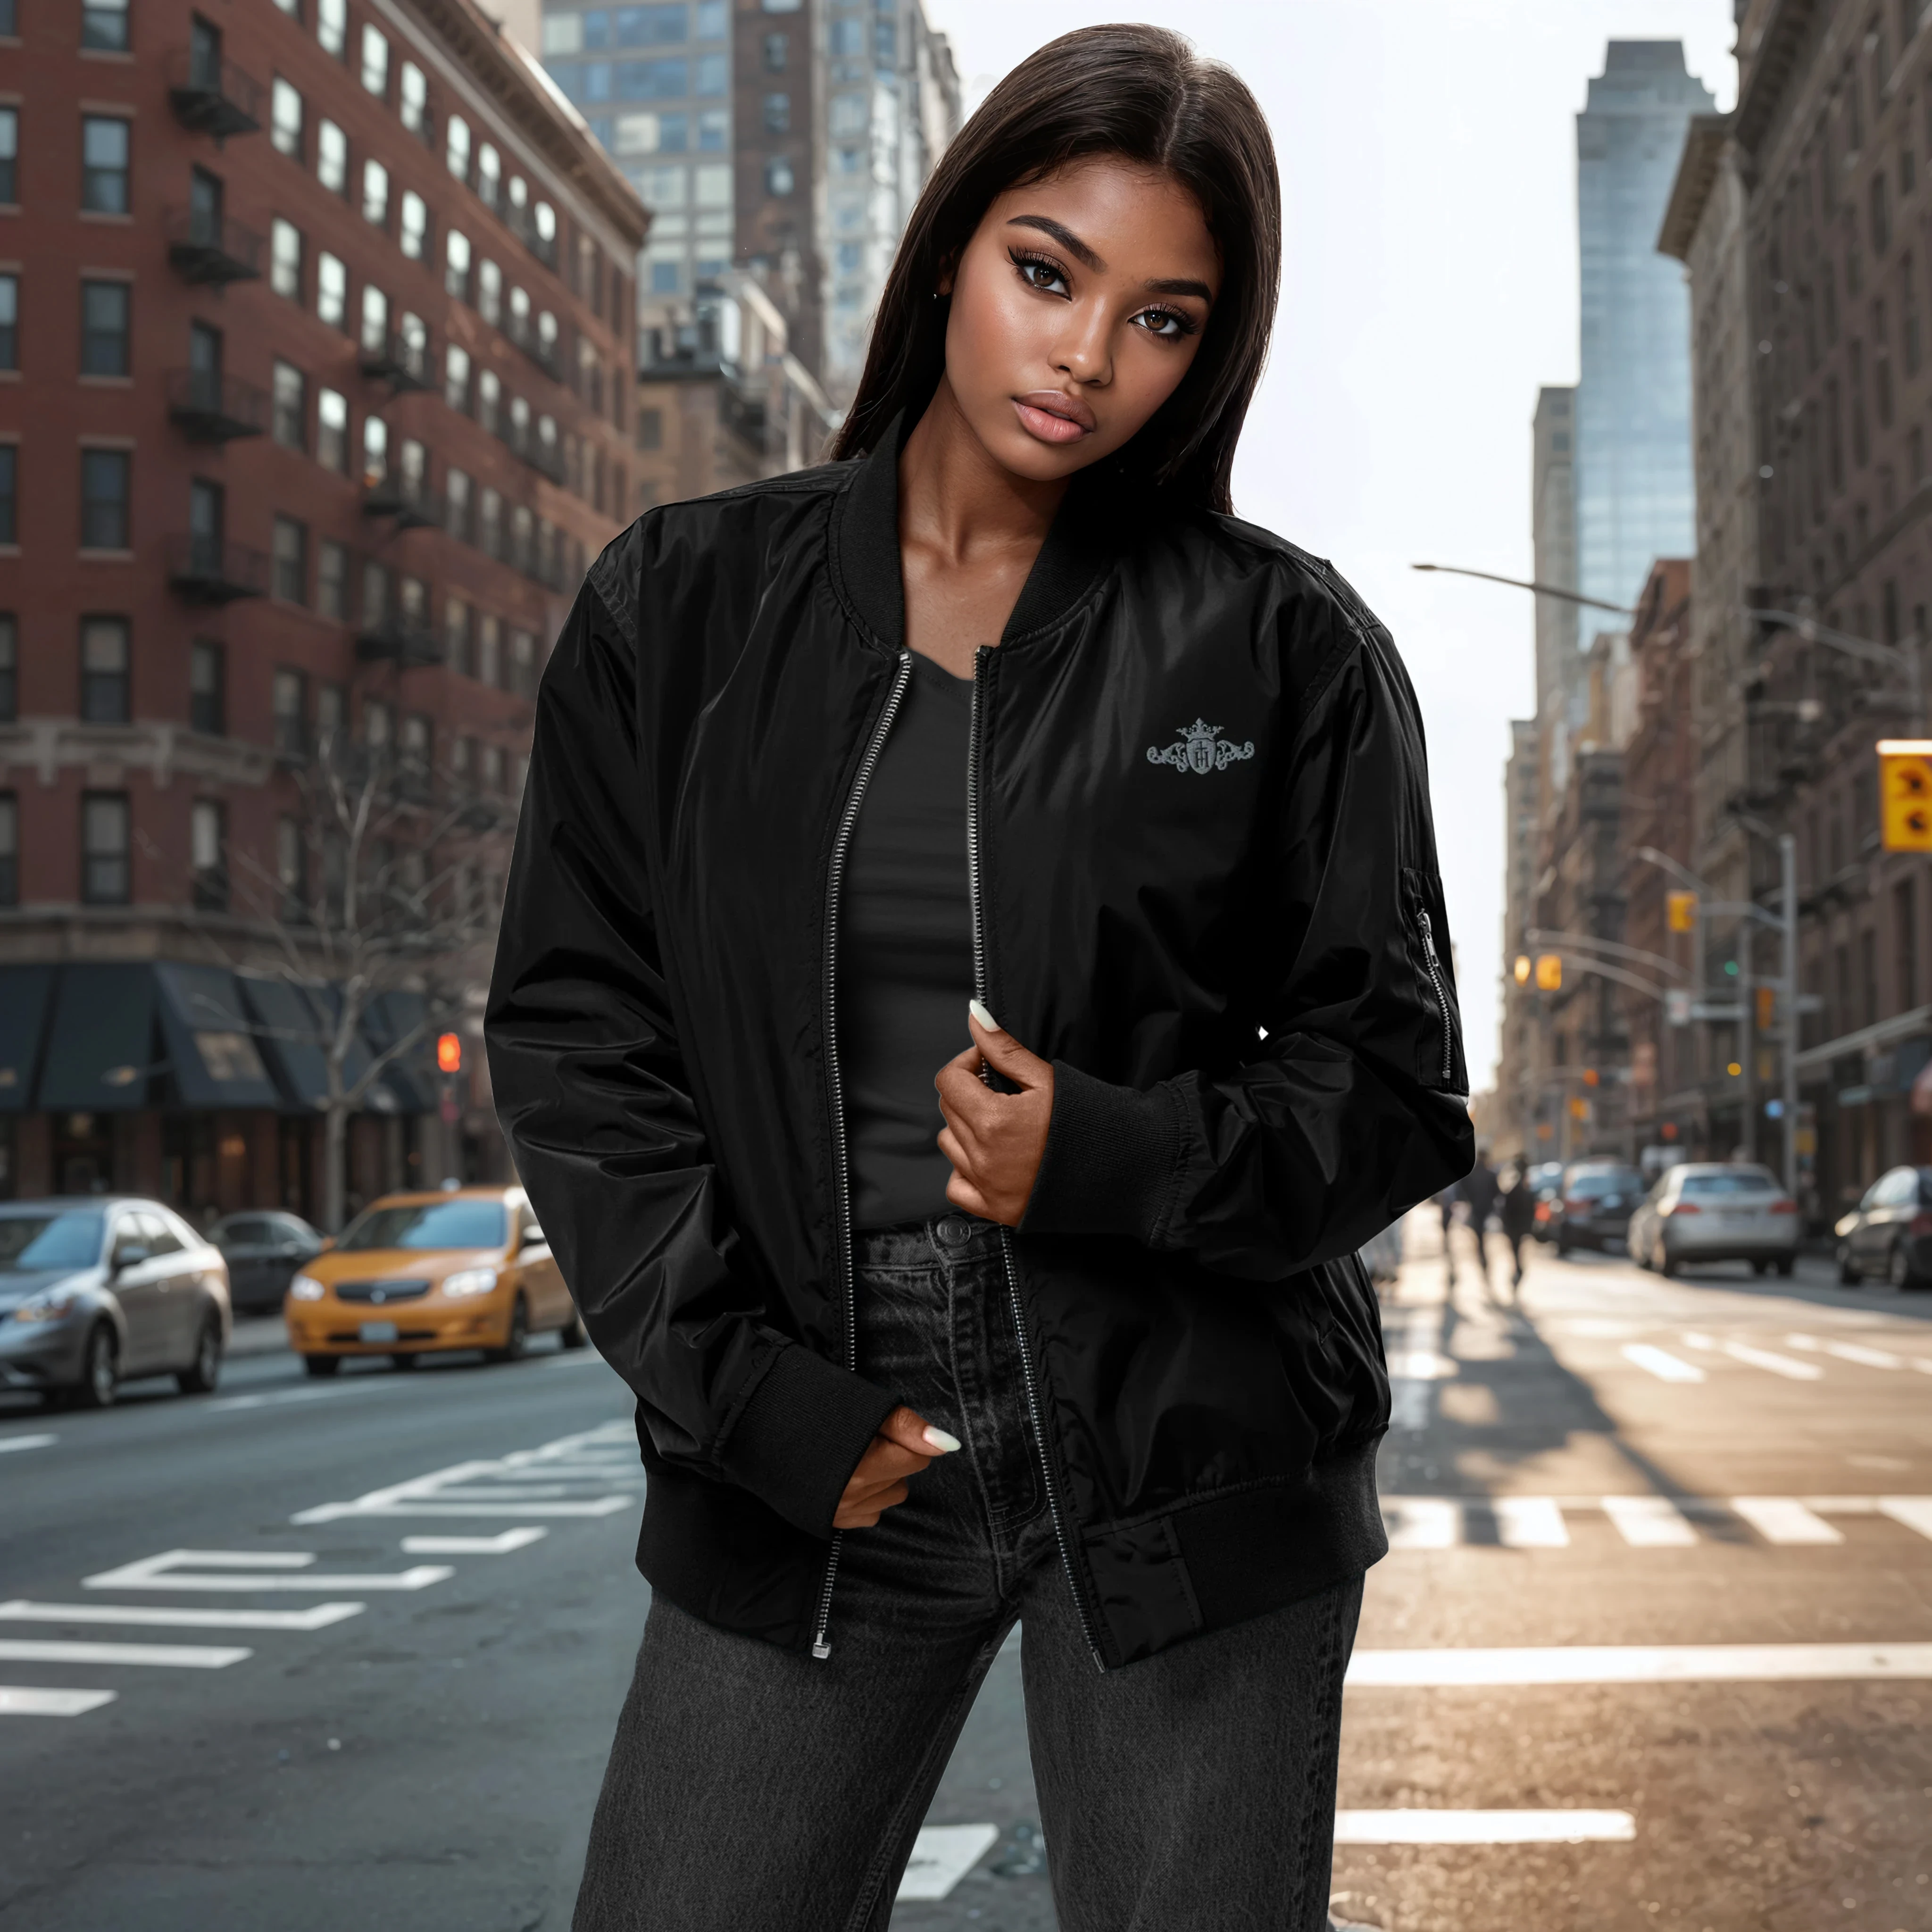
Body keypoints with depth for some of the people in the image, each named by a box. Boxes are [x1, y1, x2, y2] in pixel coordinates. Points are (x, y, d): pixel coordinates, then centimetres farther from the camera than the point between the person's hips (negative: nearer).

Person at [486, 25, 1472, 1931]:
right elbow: (575, 1029, 3)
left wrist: (1116, 1157, -15)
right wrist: (750, 1389, -7)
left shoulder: (1287, 646, 1)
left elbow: (1395, 1085, 3)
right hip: (810, 1474, 1)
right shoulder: (683, 606, 4)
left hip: (1191, 1477, -1)